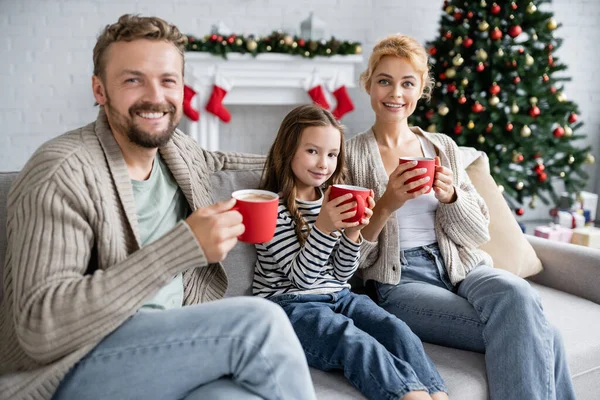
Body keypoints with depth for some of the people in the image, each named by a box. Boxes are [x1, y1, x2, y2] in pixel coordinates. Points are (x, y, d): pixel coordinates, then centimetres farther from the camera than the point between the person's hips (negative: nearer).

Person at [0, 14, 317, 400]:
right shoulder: (63, 173, -16)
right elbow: (41, 327, -25)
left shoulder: (175, 145, 5)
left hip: (169, 347, 5)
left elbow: (209, 161, 31)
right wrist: (184, 245, -29)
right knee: (260, 322, -24)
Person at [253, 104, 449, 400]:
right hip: (289, 303, -5)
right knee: (354, 341, -31)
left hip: (337, 296, 6)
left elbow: (341, 274, 7)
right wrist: (323, 228, -27)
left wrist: (352, 233, -11)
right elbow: (301, 277, -14)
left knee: (396, 330, -20)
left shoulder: (332, 199, 8)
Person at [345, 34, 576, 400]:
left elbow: (478, 233, 11)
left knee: (517, 295, -31)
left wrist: (450, 198, -10)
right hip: (400, 279, -4)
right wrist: (387, 205, -19)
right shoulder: (352, 154, 1)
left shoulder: (443, 147, 12)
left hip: (460, 266, 4)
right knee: (537, 334, -24)